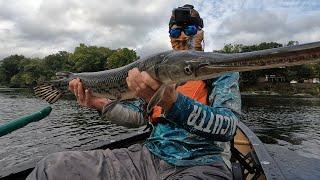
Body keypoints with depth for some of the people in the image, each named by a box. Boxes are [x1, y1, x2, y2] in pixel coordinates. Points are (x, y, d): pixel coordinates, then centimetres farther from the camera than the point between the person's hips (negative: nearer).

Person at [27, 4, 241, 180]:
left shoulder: (224, 70, 1)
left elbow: (227, 126, -15)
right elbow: (139, 115, 14)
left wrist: (171, 101, -31)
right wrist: (101, 103, -2)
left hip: (203, 163, -2)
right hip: (152, 155, 4)